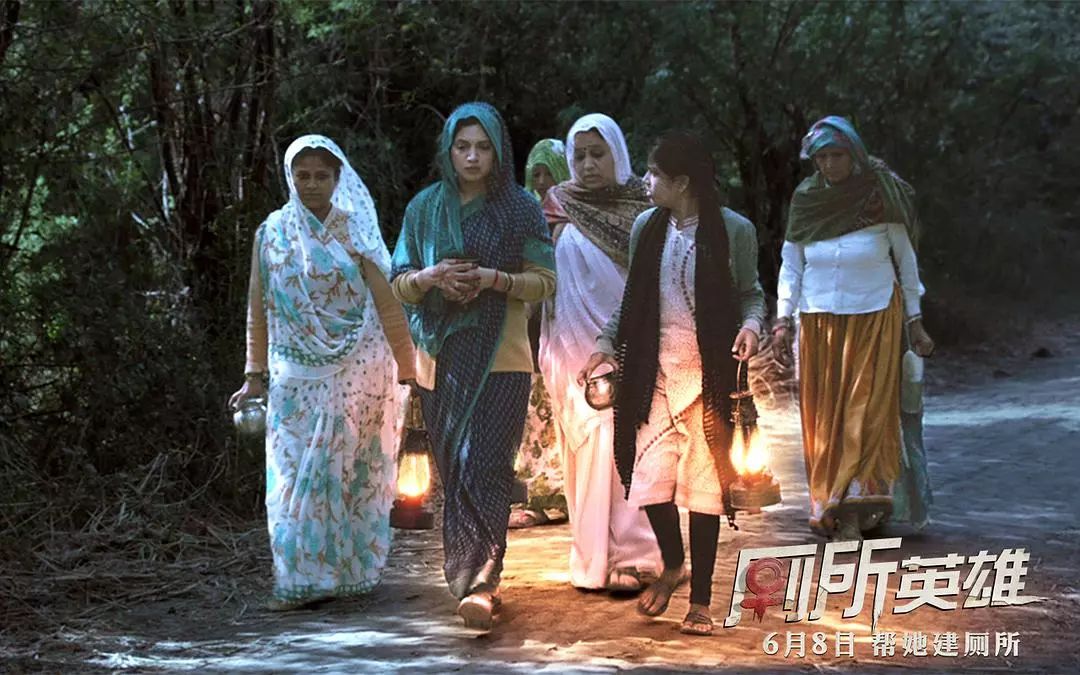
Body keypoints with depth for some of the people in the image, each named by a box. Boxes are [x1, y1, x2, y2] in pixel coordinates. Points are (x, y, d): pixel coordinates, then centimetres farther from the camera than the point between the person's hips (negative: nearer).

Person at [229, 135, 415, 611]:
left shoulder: (354, 232, 0)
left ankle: (351, 571, 9)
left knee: (350, 472, -1)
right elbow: (258, 309, 11)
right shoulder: (271, 233, 7)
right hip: (295, 376, 2)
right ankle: (301, 578, 3)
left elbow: (387, 305, 0)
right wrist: (255, 374, 9)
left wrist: (406, 371, -2)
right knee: (292, 473, -2)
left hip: (355, 374, -2)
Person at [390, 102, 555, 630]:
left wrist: (493, 279, -16)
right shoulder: (424, 208, 9)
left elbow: (545, 281, 0)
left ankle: (479, 584, -15)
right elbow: (399, 283, 9)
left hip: (499, 358, -3)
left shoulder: (521, 209, 2)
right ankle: (471, 576, 17)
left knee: (481, 465, -13)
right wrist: (430, 277, -12)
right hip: (442, 356, 3)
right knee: (454, 469, 6)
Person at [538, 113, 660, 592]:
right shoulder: (558, 207, 7)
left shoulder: (642, 208, 3)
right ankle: (595, 557, 7)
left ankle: (629, 557, -4)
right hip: (577, 350, 1)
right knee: (588, 446, 0)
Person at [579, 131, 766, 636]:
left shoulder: (733, 231, -4)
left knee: (704, 485, 0)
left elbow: (751, 293, 5)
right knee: (649, 478, -5)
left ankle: (700, 600, 12)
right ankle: (673, 564, 24)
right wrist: (607, 343, 8)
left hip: (708, 376, -3)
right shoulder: (647, 228, 7)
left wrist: (751, 325, -15)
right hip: (655, 372, 3)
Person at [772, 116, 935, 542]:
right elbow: (791, 266, 7)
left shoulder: (880, 198, -4)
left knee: (866, 411, -9)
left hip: (875, 320, -3)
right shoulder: (805, 201, 2)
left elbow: (906, 262, 3)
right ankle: (849, 513, 8)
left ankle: (852, 510, -10)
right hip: (820, 326, 3)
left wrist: (914, 321, 3)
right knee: (824, 417, 1)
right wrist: (783, 318, -2)